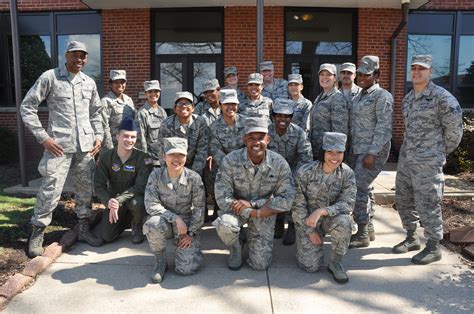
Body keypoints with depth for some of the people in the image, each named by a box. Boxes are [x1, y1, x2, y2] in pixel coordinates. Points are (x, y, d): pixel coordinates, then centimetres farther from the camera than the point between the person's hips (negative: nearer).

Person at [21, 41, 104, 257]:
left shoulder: (89, 83, 12)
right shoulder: (49, 77, -2)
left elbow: (96, 112, 21)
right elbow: (27, 107, -3)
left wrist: (99, 135, 7)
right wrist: (43, 137, -9)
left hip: (85, 145, 5)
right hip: (59, 144, -5)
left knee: (86, 189, 10)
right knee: (50, 190, -5)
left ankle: (84, 229, 24)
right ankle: (37, 234, 12)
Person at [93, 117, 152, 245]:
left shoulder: (143, 158, -17)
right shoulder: (106, 156, -8)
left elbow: (141, 186, -23)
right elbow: (98, 185, -9)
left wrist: (119, 200, -33)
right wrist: (108, 201, -28)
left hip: (134, 197, -2)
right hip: (113, 200, 3)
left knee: (137, 203, -37)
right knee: (106, 236, -9)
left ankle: (137, 229, -3)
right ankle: (124, 221, 24)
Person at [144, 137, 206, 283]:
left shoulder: (193, 178, -12)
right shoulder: (156, 175, -11)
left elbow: (199, 208, -6)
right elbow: (151, 205, -16)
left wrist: (191, 233, -11)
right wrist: (175, 218, -25)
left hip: (187, 223, 0)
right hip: (165, 221, 1)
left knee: (187, 268, -16)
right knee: (153, 224, -37)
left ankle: (184, 246, 21)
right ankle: (160, 262, -8)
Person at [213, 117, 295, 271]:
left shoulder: (280, 163, -18)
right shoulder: (230, 161, -22)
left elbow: (287, 200, -17)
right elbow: (222, 199, -22)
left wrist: (251, 204, -25)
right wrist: (253, 213, -28)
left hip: (264, 212, 1)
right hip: (237, 208, -1)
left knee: (260, 265, -2)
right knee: (225, 225, -36)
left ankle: (252, 237, 32)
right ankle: (235, 248, 2)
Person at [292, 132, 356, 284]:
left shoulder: (347, 174, -14)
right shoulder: (305, 172, -19)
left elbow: (347, 204, -20)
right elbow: (297, 206, -12)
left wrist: (322, 211, -35)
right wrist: (310, 231, -11)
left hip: (331, 218, 2)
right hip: (307, 221, -1)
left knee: (343, 222, -34)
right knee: (310, 266, -11)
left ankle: (335, 263, -8)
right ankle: (304, 243, 24)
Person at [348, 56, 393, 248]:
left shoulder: (382, 96, -8)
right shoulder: (359, 96, 16)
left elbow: (383, 128, -15)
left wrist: (372, 153, -19)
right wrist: (352, 149, 12)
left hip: (374, 151, -8)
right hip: (357, 150, 8)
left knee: (358, 189, -10)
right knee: (362, 189, 11)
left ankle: (363, 235, 2)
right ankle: (369, 228, 25)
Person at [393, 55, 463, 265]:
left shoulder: (441, 97, -11)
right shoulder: (408, 98, 13)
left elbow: (454, 127, -9)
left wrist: (443, 151, 0)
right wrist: (409, 149, 16)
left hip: (428, 161, -8)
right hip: (405, 158, 8)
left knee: (427, 204, -2)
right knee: (403, 200, 14)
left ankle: (433, 247, 13)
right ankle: (411, 238, 30)